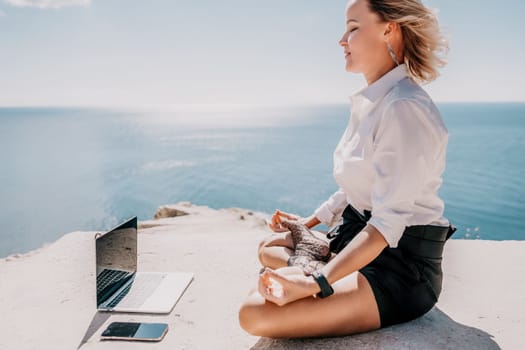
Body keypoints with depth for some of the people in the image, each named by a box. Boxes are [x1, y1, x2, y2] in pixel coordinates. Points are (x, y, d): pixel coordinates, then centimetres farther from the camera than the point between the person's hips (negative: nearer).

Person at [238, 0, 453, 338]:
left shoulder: (404, 108, -21)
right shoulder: (371, 103, 10)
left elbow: (387, 224, -26)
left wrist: (315, 283, -30)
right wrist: (310, 221, 21)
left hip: (401, 264, -10)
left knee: (255, 312, -25)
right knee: (269, 248, 25)